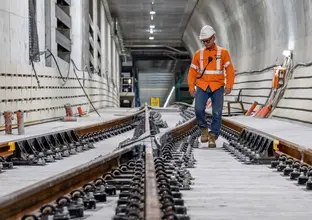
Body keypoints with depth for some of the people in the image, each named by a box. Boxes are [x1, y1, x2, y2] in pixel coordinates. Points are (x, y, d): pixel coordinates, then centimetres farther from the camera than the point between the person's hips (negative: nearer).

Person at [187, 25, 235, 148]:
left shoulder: (223, 52, 5)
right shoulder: (198, 54, 9)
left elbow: (229, 70, 2)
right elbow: (192, 71, 10)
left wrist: (229, 86, -7)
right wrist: (191, 87, 1)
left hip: (217, 88, -1)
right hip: (202, 87, 1)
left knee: (217, 113, -5)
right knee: (199, 109, -16)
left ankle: (213, 136, 6)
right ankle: (204, 128, 9)